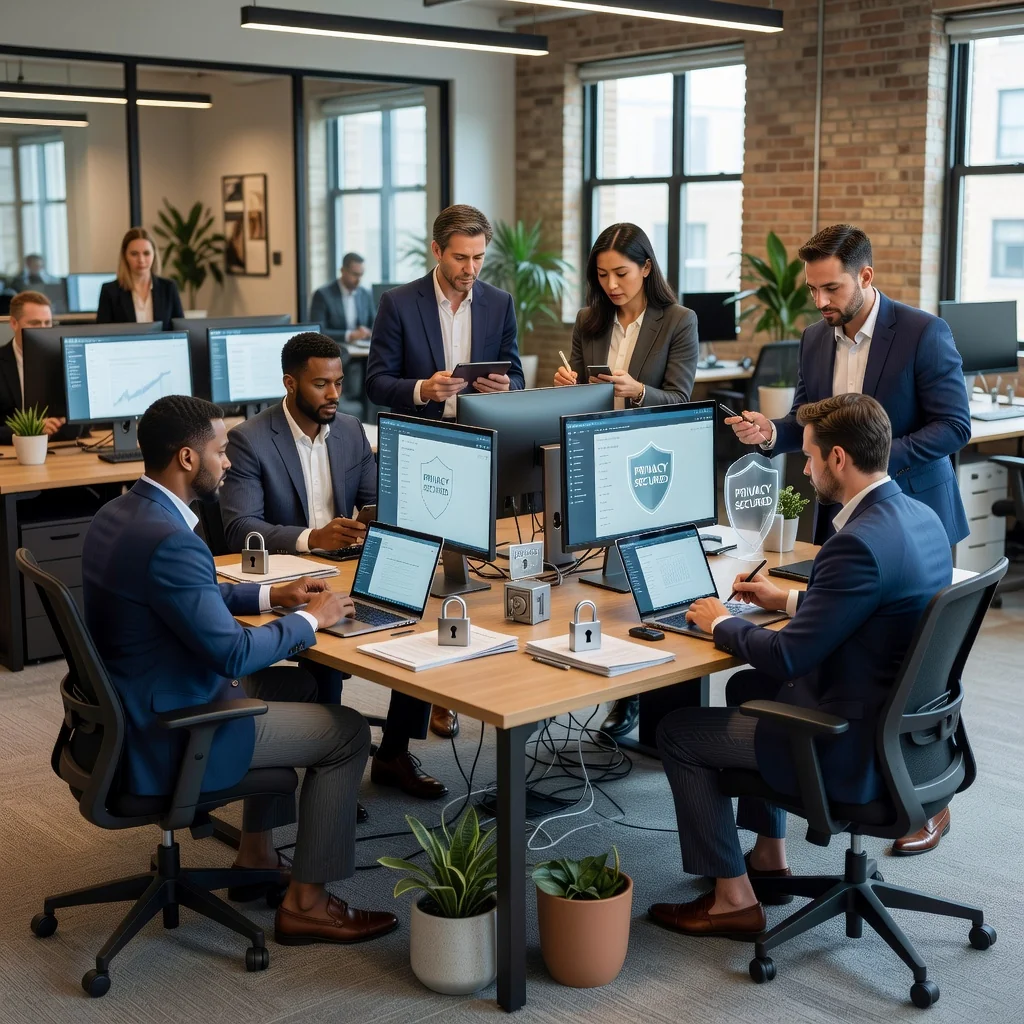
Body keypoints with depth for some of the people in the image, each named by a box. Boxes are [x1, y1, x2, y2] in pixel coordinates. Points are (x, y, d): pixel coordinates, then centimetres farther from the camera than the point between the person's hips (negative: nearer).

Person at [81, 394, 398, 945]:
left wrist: (271, 595, 12)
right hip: (165, 738, -10)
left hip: (131, 711, 10)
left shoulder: (114, 515, 3)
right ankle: (305, 903, 10)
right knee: (347, 733, 1)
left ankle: (255, 855, 36)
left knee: (282, 689, 30)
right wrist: (310, 619, -11)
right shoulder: (169, 541, -29)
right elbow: (233, 654, -26)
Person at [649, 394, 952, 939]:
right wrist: (789, 599, 17)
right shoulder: (920, 516, 1)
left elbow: (787, 658, -24)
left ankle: (733, 898, 14)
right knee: (748, 686, 30)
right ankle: (769, 855, 36)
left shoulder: (859, 543, -28)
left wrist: (720, 623, -7)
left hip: (859, 750, -10)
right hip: (904, 721, 10)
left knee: (678, 732, 3)